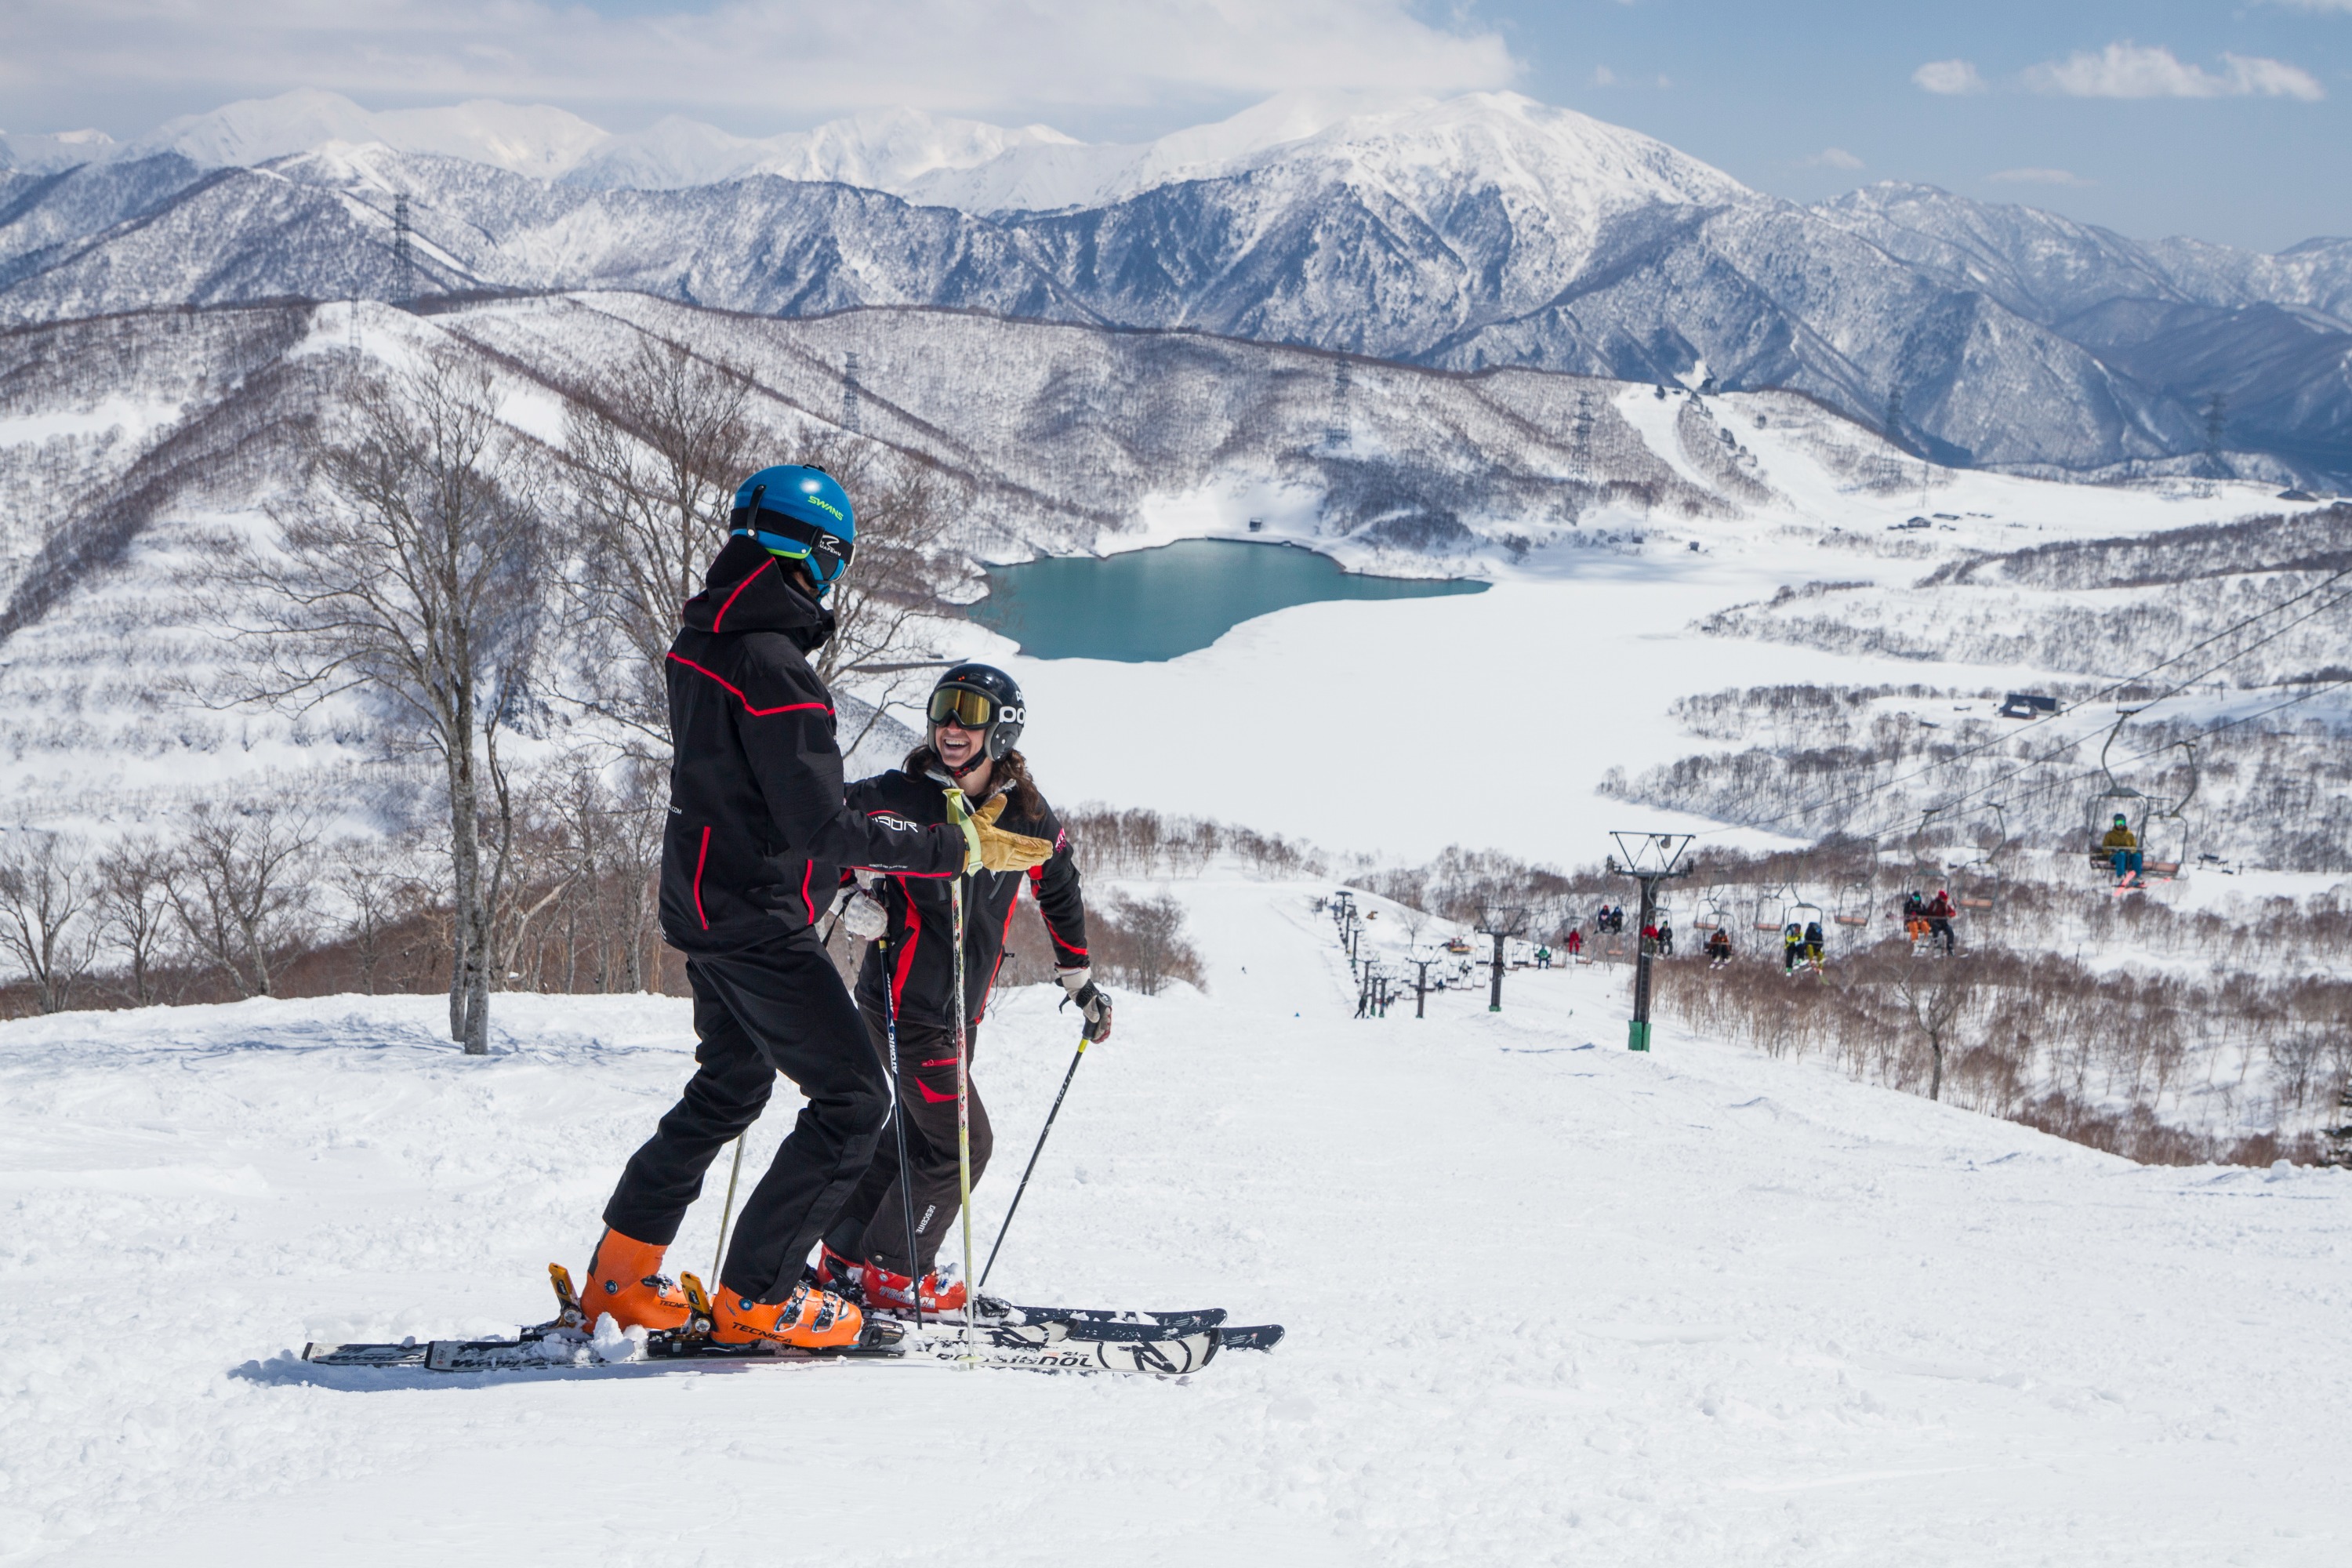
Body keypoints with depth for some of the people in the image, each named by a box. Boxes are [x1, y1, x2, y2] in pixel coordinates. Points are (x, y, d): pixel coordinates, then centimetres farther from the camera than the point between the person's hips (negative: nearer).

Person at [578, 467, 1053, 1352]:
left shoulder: (701, 643, 6)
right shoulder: (772, 667, -24)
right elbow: (826, 827, -26)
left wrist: (832, 859, 27)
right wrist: (958, 848, -21)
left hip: (702, 905, 10)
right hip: (760, 922, -10)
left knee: (729, 1087, 25)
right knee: (853, 1101, -2)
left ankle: (619, 1278, 26)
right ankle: (755, 1296, 1)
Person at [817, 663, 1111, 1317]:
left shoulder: (1027, 815, 1)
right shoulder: (900, 796, -12)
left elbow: (1059, 894, 17)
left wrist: (1080, 981, 23)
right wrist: (852, 898, -18)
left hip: (963, 1008, 6)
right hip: (905, 1000, -6)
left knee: (916, 1132, 14)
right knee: (961, 1141, -7)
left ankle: (846, 1257, 27)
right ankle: (890, 1271, 6)